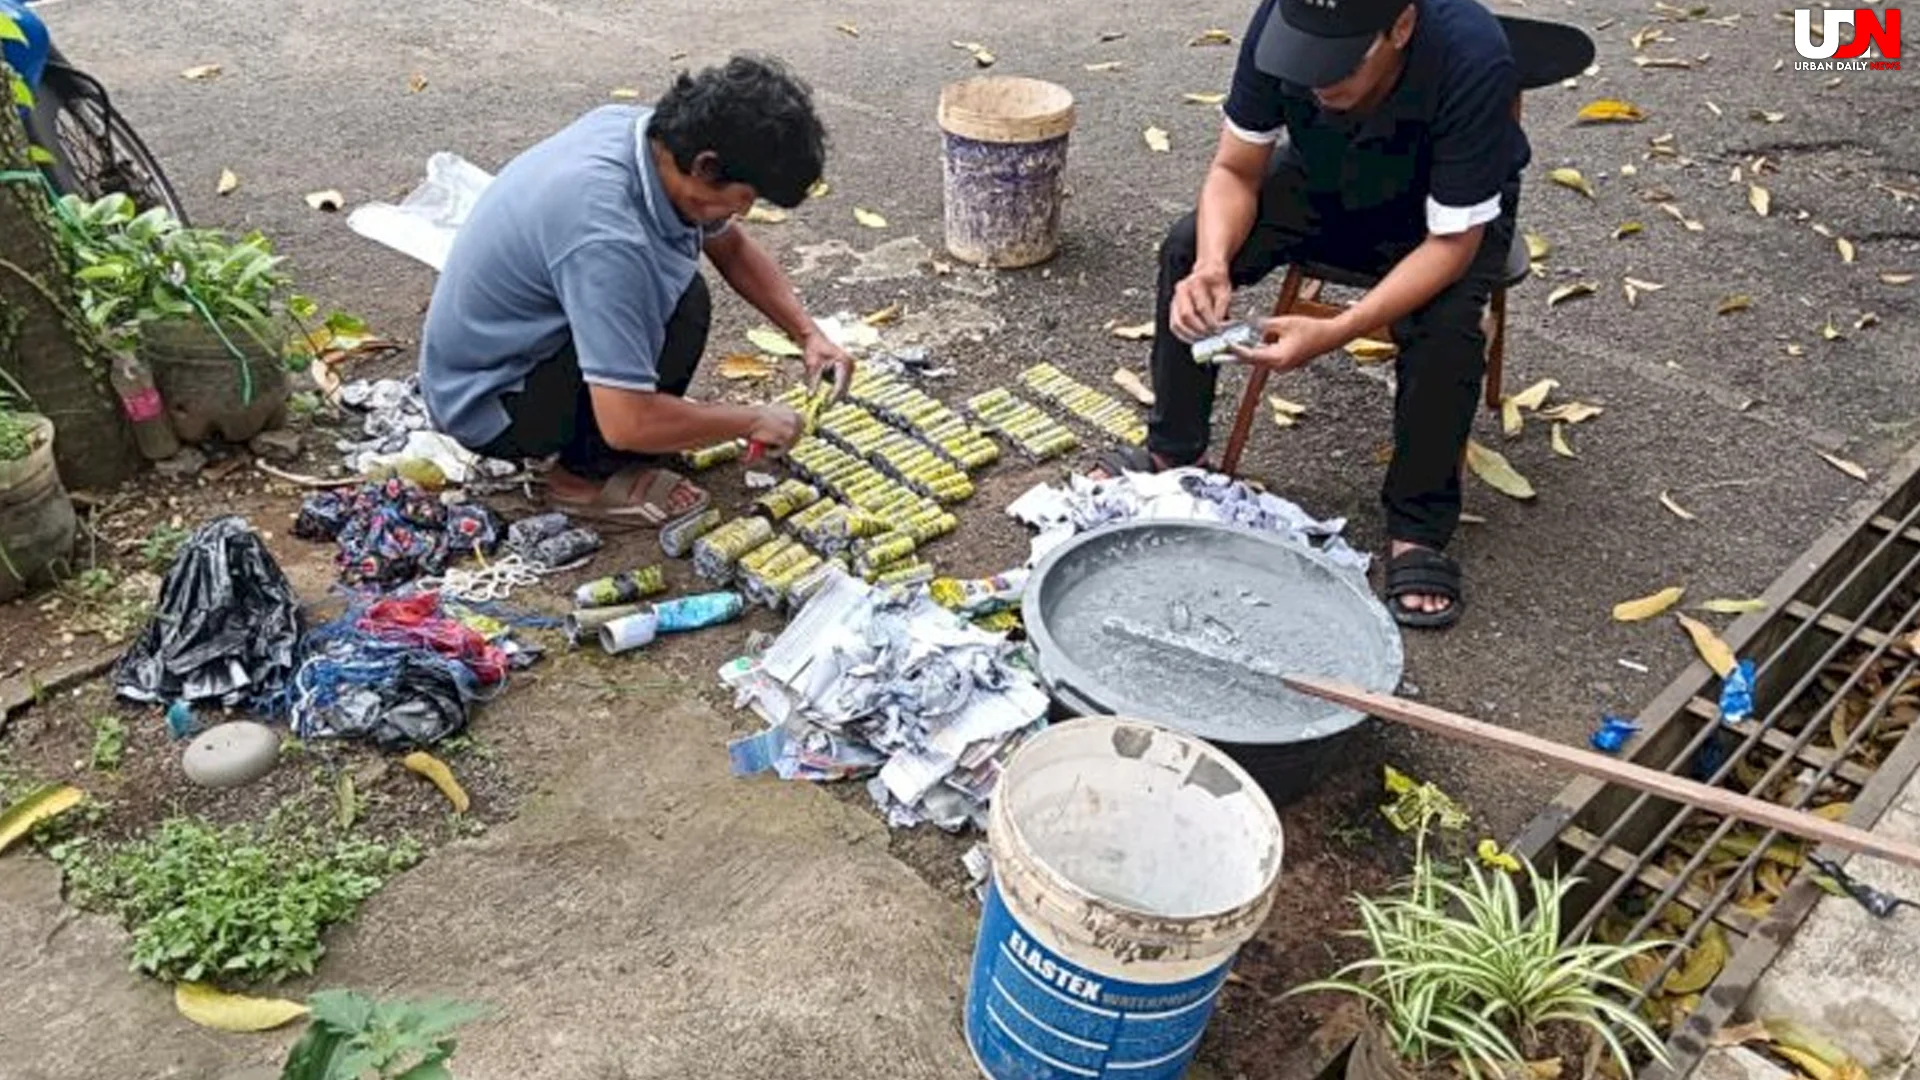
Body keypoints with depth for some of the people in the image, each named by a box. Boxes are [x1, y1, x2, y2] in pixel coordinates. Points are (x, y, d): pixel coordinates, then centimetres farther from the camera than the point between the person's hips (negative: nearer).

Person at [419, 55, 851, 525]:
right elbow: (628, 423, -34)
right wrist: (753, 421, -20)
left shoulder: (644, 130, -9)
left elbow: (731, 245, 8)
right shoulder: (606, 236, -35)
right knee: (682, 303, -22)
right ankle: (588, 474, -5)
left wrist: (808, 333, -1)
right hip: (484, 407, -9)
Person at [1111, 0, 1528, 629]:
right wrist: (1212, 263, -37)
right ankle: (1171, 455, 0)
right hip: (1323, 182, 3)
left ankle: (1418, 529, -11)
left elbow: (1452, 243, -31)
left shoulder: (1474, 60, -37)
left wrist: (1335, 334, -43)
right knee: (1186, 252, -17)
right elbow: (1235, 171, -16)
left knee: (1445, 326, -32)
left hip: (1447, 214, -3)